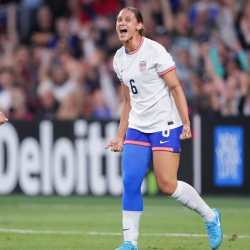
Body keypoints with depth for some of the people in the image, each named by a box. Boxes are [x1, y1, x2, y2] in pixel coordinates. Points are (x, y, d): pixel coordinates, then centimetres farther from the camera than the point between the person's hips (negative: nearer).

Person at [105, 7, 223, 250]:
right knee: (130, 182, -7)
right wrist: (120, 137, 15)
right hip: (137, 127, 6)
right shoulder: (119, 59, 9)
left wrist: (186, 124, -17)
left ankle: (210, 217, 12)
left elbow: (176, 88, -11)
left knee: (167, 184, -11)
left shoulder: (154, 51, -11)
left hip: (165, 125, -6)